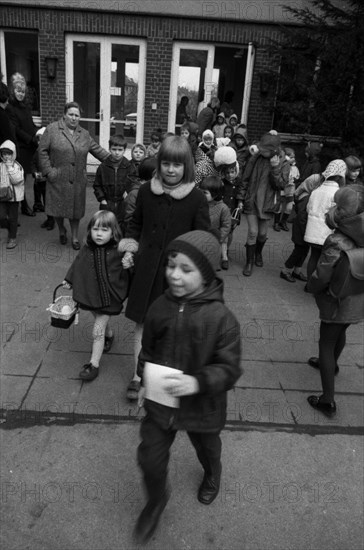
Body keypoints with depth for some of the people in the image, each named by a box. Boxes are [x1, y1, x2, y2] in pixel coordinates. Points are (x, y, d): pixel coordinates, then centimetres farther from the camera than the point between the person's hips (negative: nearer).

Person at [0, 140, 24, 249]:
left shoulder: (17, 166, -7)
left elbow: (16, 180, -20)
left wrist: (10, 166, -19)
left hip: (14, 196, -3)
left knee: (13, 218, 3)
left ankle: (13, 238, 17)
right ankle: (10, 229, 23)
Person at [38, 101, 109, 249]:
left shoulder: (84, 134, 11)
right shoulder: (52, 129, -3)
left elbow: (98, 150, 12)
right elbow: (43, 151, -4)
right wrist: (48, 170, -11)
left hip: (78, 180, 3)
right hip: (58, 179, -3)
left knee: (76, 208, 7)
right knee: (58, 206, 5)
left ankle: (75, 237, 22)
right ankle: (61, 230, 32)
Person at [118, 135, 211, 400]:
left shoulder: (197, 198, -9)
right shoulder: (146, 191, 0)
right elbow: (136, 224, 14)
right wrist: (129, 249, 2)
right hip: (146, 269, 2)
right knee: (143, 322, 9)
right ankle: (138, 376, 24)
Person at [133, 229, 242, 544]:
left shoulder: (221, 318, -27)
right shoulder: (160, 308, -11)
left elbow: (229, 368, -23)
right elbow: (148, 350, 5)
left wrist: (197, 382, -37)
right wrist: (145, 382, 7)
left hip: (202, 407, -2)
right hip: (159, 401, 3)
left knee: (207, 449, 27)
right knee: (151, 456, 7)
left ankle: (212, 476, 64)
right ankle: (156, 500, 40)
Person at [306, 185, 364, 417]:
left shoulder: (336, 242, -30)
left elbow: (322, 277, -25)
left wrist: (311, 287, -4)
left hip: (338, 302, -7)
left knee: (326, 343, 8)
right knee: (340, 332, 31)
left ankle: (328, 400, 12)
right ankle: (331, 364, 60)